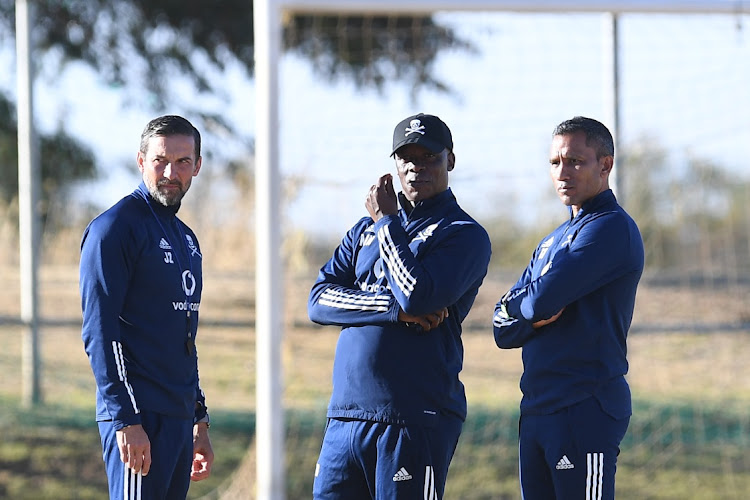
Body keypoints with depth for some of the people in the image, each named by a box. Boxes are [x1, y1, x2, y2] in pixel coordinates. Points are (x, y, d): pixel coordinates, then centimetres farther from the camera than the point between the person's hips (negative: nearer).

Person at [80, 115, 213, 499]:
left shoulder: (185, 238, 18)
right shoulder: (114, 228, -8)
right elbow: (99, 333, -14)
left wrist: (199, 422, 21)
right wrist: (126, 421, -21)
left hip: (180, 420, 8)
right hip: (140, 421, -8)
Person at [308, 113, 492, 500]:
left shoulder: (465, 235, 0)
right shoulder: (365, 230, 19)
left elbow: (418, 296, -17)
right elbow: (319, 300, 6)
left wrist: (387, 222, -5)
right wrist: (397, 309, -9)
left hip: (415, 420, -5)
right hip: (345, 415, 6)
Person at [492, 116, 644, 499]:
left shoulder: (612, 228, -9)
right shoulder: (553, 241, 20)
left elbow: (542, 298, -19)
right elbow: (504, 328, 15)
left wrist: (518, 303, 4)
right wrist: (537, 317, -7)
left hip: (585, 411, -9)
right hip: (536, 410, 9)